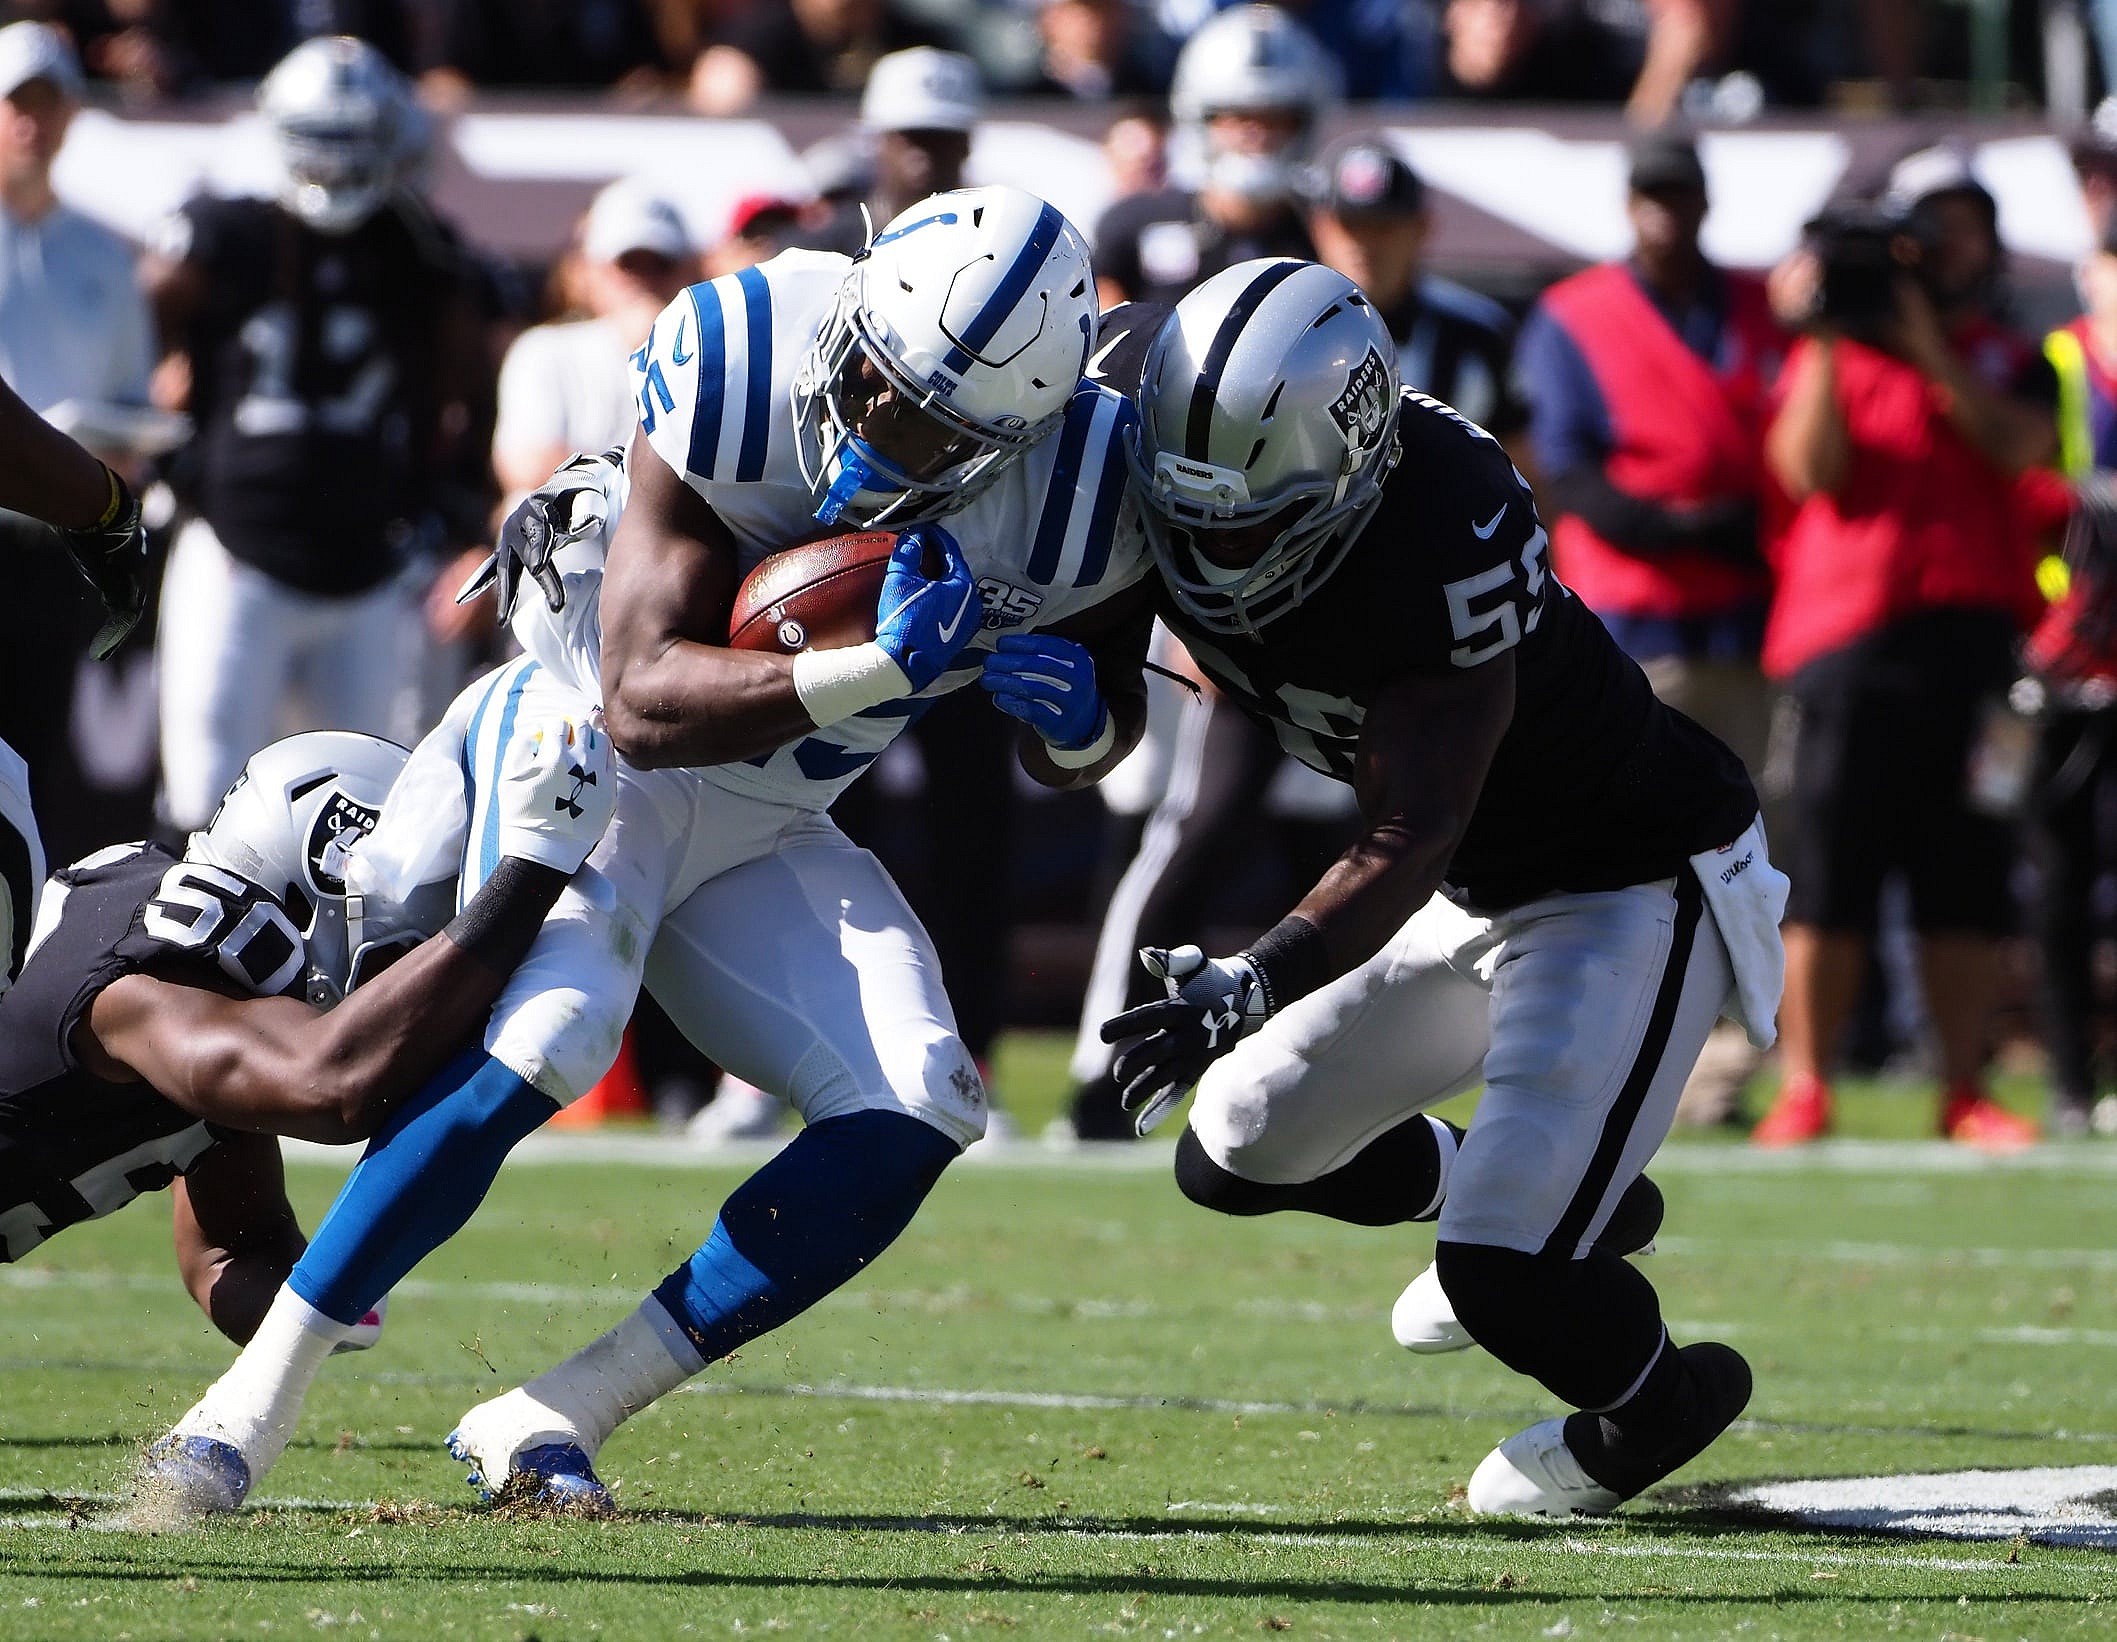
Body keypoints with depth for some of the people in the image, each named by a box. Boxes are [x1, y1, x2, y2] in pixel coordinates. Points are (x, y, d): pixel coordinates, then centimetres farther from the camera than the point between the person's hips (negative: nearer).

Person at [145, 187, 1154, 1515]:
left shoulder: (1076, 495, -17)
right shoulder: (743, 370, -28)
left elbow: (1075, 761, 3)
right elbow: (645, 699, -28)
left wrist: (1078, 713, -22)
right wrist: (877, 671, -40)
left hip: (757, 839, 5)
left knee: (910, 1121, -15)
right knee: (543, 1037, -30)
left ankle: (553, 1420, -7)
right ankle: (249, 1410, -18)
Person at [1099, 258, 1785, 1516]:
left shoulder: (1443, 551, -35)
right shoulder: (1195, 504, -13)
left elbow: (1409, 846, -35)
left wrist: (1251, 986, -46)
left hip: (1637, 890, -9)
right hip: (1484, 890, 9)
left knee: (1507, 1279, -18)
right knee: (1236, 1154, 13)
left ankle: (1659, 1403, 16)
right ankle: (1535, 1199, 37)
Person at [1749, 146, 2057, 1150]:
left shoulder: (2009, 363, 16)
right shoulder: (1826, 359, 14)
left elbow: (2016, 445, -5)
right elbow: (1810, 468, -2)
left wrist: (1927, 341, -9)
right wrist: (1827, 340, -7)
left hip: (1971, 634, 1)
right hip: (1845, 633, -1)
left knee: (1967, 878, 0)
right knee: (1828, 877, -4)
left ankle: (1964, 1091, 4)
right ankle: (1804, 1090, 0)